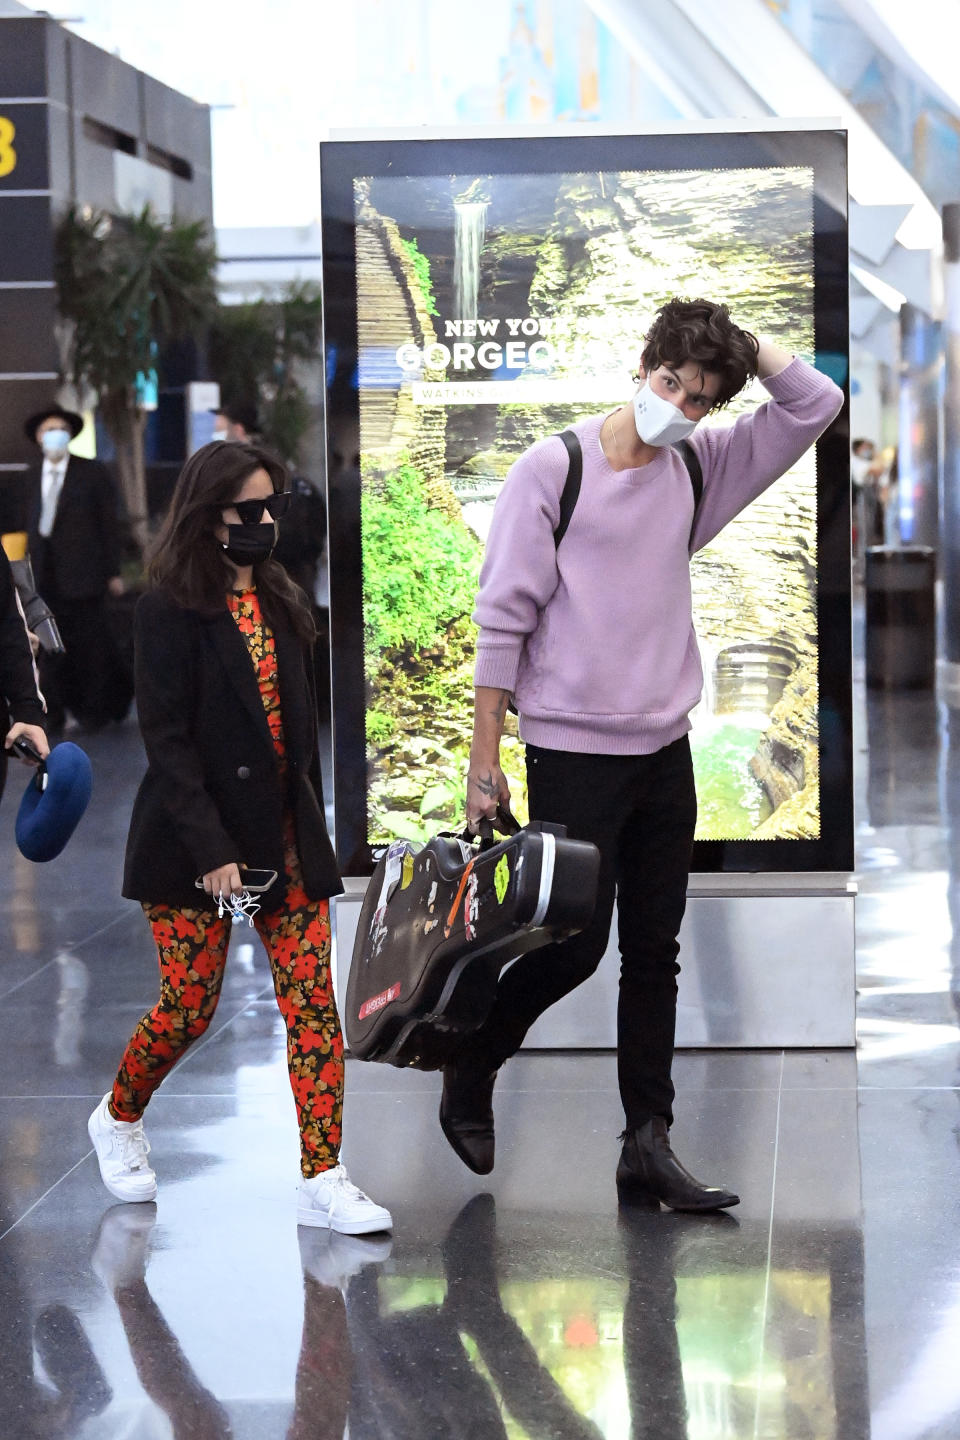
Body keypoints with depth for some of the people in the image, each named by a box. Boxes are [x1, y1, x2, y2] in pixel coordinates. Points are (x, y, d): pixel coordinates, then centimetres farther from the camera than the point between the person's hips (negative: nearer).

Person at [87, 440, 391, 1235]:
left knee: (314, 1000, -3)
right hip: (193, 842, -5)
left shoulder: (282, 603, 11)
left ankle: (323, 1179, -1)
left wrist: (308, 831, 11)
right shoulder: (170, 609, -9)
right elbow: (167, 740, -14)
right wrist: (212, 853, -20)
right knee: (191, 1004, 0)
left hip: (286, 838, 6)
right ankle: (119, 1118, 29)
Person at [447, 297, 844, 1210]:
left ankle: (648, 1147, 12)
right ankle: (468, 1076, 21)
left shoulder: (699, 468, 7)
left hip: (665, 750, 6)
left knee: (655, 953, 7)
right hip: (573, 751, -6)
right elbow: (503, 616, -9)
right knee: (574, 946, -3)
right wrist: (485, 758, -10)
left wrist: (742, 345, -3)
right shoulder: (553, 469, -8)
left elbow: (815, 405, 8)